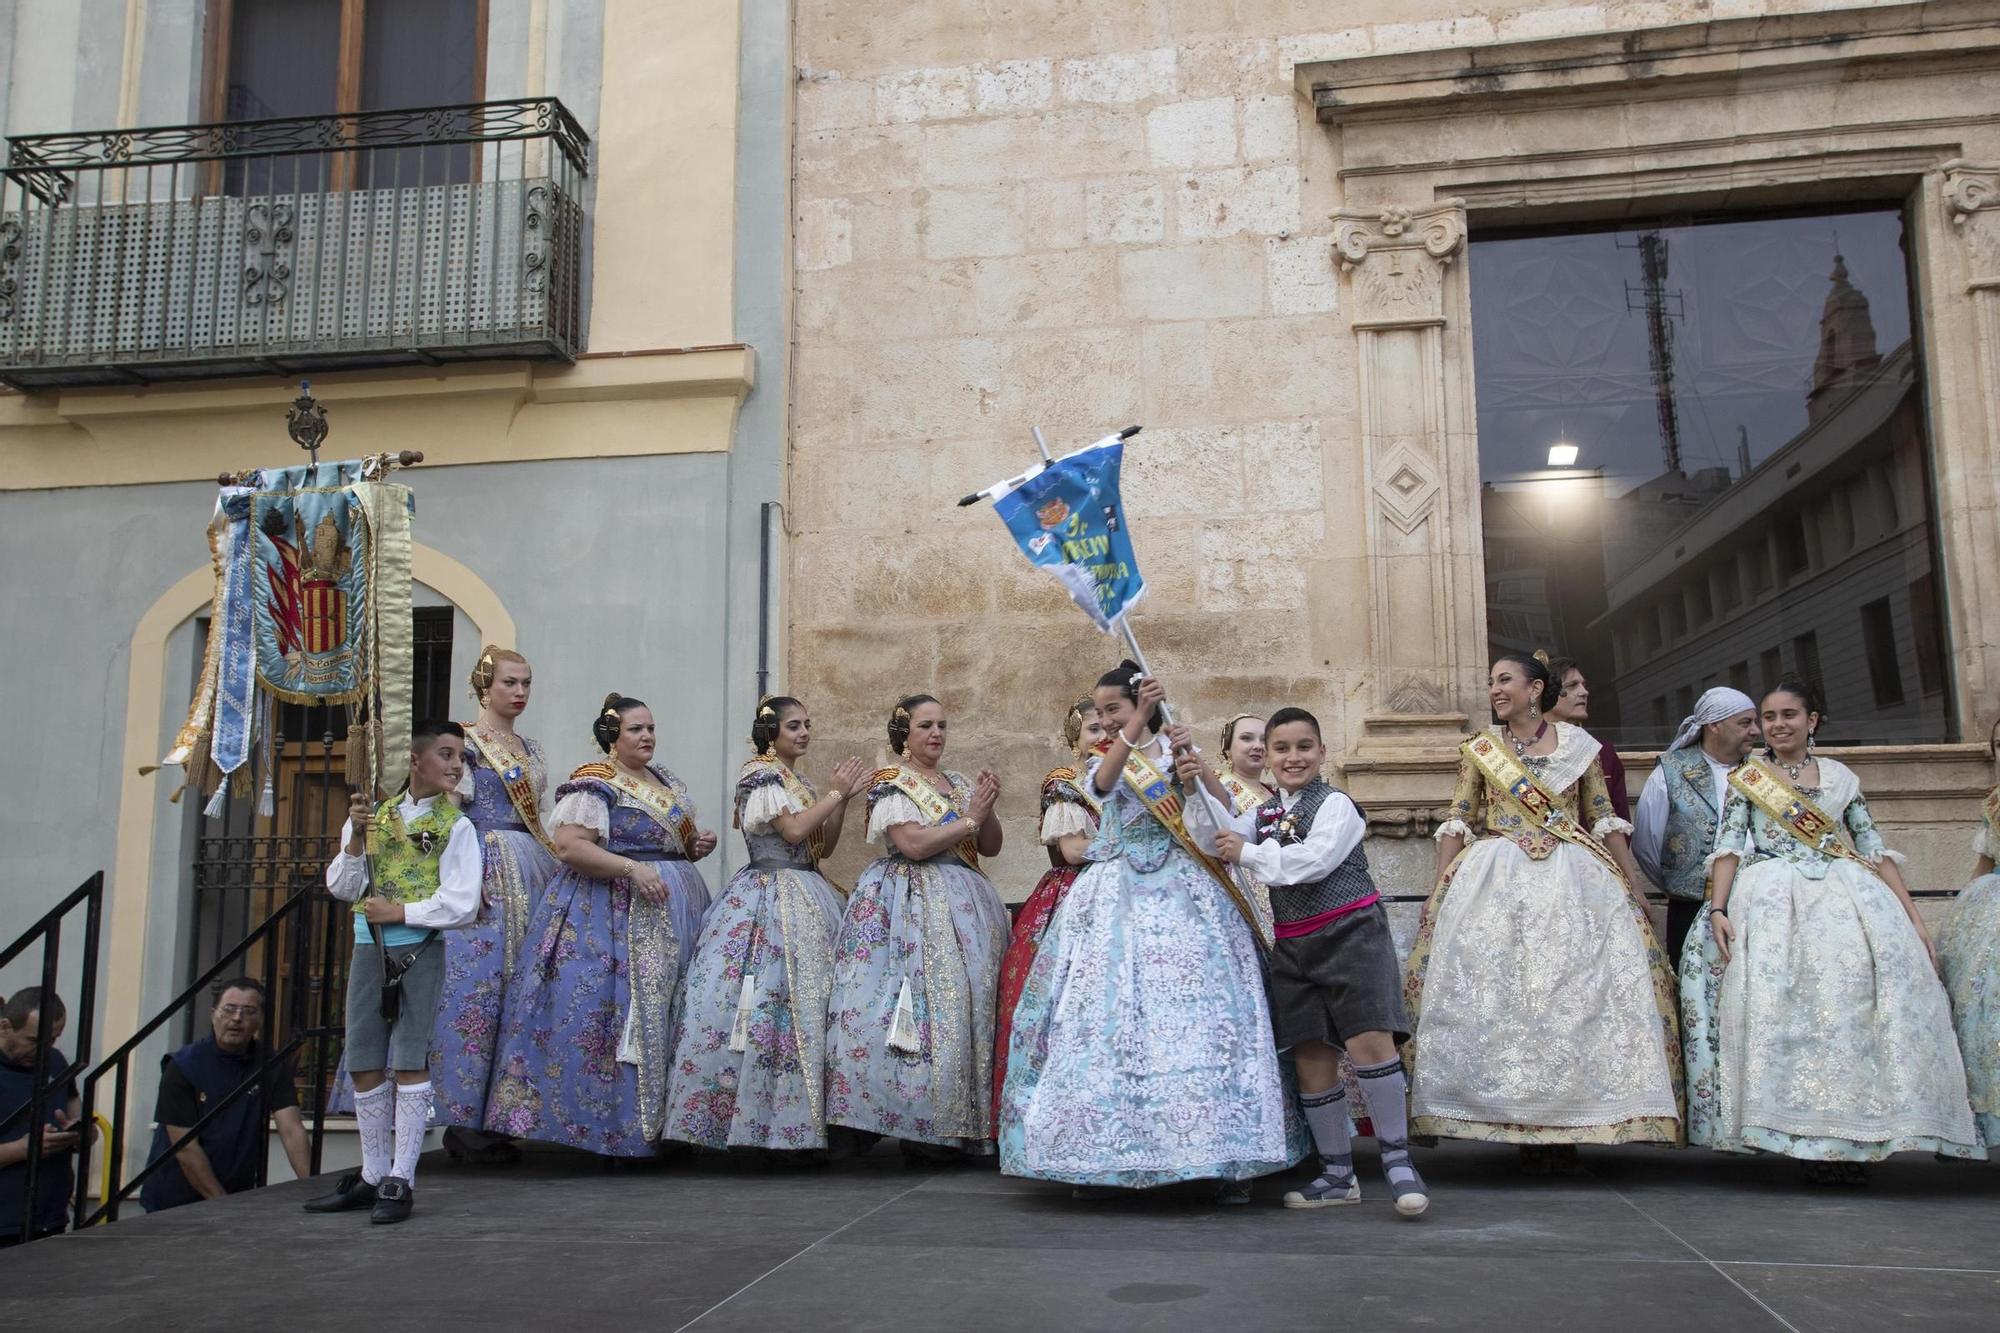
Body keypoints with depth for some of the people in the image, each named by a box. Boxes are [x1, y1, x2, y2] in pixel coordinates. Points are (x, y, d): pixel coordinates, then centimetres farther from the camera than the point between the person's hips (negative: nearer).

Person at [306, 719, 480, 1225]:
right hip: (369, 950, 5)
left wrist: (399, 911, -12)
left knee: (409, 1063, -7)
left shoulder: (455, 827, -2)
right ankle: (372, 1176, 20)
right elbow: (342, 888, 6)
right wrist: (356, 838, -8)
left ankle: (400, 1180, 0)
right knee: (364, 1065, 8)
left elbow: (461, 904, -9)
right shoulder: (376, 815, 10)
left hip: (419, 950, -4)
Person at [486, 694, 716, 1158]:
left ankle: (662, 1122, 11)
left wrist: (699, 845, 5)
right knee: (619, 1008, -11)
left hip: (674, 909, 8)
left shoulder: (667, 782, 17)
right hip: (611, 914, -8)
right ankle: (608, 1127, -3)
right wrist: (632, 868, -24)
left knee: (664, 1011, 6)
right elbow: (569, 846, -18)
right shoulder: (594, 783, -8)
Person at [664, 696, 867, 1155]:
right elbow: (793, 830, -16)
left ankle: (803, 1119, 6)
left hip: (809, 901, 8)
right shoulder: (759, 773, -5)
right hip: (769, 900, -8)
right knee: (767, 1002, -11)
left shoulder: (800, 782, 19)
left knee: (808, 1005, 3)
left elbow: (823, 847, 15)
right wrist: (837, 793, -7)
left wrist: (843, 799, 4)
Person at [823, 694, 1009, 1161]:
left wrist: (986, 810, -2)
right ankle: (919, 1129, -9)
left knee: (973, 998, 1)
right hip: (912, 904, -7)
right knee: (926, 1002, -14)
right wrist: (968, 819, -9)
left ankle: (959, 1122, 6)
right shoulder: (890, 783, -2)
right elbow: (913, 844, -15)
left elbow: (990, 847, 16)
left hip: (965, 904, 7)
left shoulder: (958, 783, 19)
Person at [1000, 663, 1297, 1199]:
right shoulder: (1104, 759, 13)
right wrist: (1139, 721, -25)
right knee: (1110, 1011, -4)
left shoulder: (1181, 750, 9)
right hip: (1118, 897, 2)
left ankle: (1227, 1157, -3)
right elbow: (1102, 784, -14)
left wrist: (1195, 771, -20)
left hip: (1182, 894, -2)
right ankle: (1099, 1155, 3)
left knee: (1197, 1011, -8)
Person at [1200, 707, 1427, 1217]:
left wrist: (1249, 853, -12)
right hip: (1294, 945, 6)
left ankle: (1398, 1160, -4)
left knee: (1369, 1041, -17)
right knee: (1311, 1056, 6)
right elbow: (1226, 837, 2)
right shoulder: (1264, 812, 15)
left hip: (1350, 932, -6)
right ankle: (1338, 1173, 17)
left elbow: (1314, 860, -19)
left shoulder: (1334, 804, -5)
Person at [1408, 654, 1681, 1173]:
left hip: (1573, 879, 0)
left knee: (1578, 994, -6)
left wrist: (1635, 887, 6)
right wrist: (1439, 892, -2)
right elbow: (1457, 824, 7)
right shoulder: (1479, 750, 9)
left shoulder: (1578, 744, 9)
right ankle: (1523, 1122, -2)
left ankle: (1569, 1122, 1)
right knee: (1501, 998, -7)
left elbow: (1605, 820, 10)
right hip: (1497, 884, 0)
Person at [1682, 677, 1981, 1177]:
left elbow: (1874, 848, 14)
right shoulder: (1746, 777, 13)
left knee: (1851, 991, -20)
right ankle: (1815, 1138, -20)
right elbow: (1728, 846, 4)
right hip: (1771, 900, -2)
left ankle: (1850, 1135, -15)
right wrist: (1717, 909, -11)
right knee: (1781, 1000, -22)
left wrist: (1912, 917, 7)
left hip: (1845, 895, 2)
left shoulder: (1840, 776, 17)